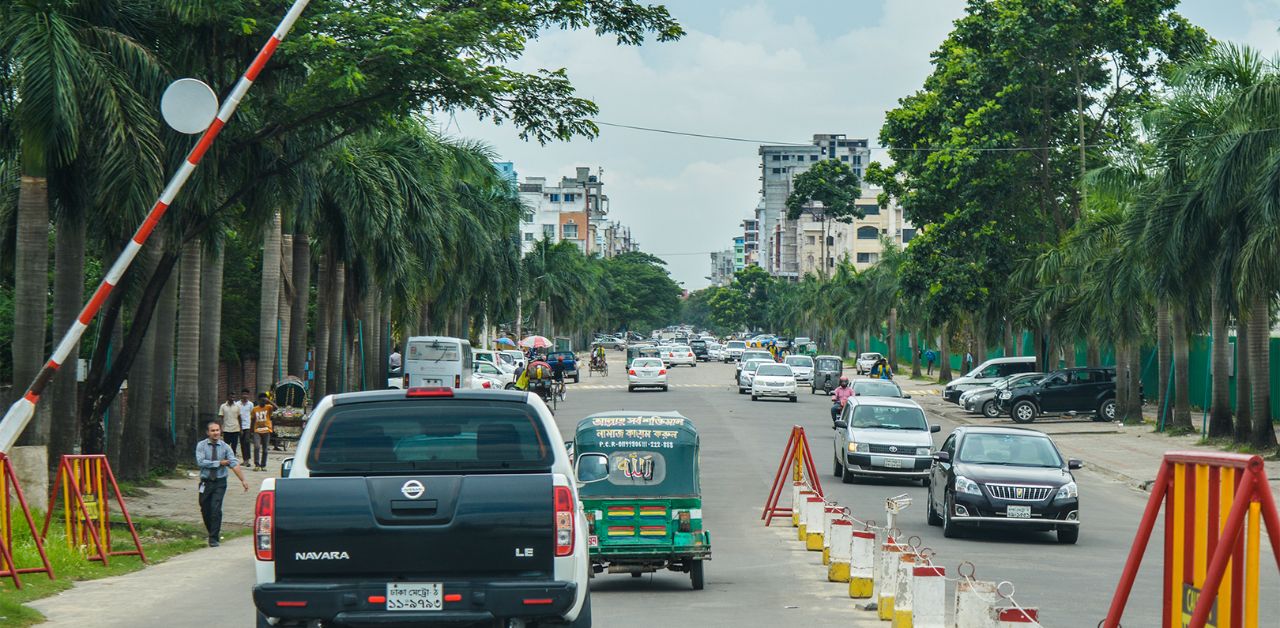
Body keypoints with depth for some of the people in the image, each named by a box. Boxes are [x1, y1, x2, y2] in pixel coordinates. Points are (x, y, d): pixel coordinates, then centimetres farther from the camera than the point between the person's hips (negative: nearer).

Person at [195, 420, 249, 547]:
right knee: (205, 510, 9)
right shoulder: (201, 445, -2)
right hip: (206, 482, 1)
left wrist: (243, 480, -22)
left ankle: (214, 539, -6)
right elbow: (200, 462, -15)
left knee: (216, 509, -14)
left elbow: (234, 464, -11)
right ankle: (213, 533, 33)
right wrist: (219, 463, -15)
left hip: (220, 482, -1)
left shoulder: (225, 447, -2)